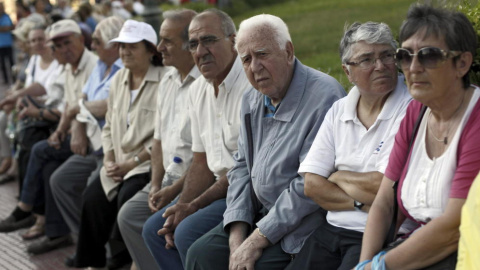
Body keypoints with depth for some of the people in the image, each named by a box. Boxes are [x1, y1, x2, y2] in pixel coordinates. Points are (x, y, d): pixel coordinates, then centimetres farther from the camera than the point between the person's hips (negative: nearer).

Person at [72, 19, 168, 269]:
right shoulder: (118, 79, 13)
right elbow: (109, 126, 19)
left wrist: (132, 163, -15)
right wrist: (110, 160, 3)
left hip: (149, 162, -7)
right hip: (121, 162, 7)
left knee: (126, 197, -27)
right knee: (92, 197, -12)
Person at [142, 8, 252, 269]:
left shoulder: (250, 85, -19)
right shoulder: (197, 90, 10)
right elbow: (202, 162, 13)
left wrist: (193, 207, -16)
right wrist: (181, 207, -3)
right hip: (219, 186, 9)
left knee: (188, 232, -23)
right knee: (154, 229, 4)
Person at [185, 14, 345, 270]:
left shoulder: (324, 96, -19)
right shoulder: (252, 100, 9)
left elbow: (311, 185, -23)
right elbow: (242, 166, 11)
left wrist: (256, 241, -19)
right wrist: (237, 236, -3)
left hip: (303, 222, -7)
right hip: (261, 214, 8)